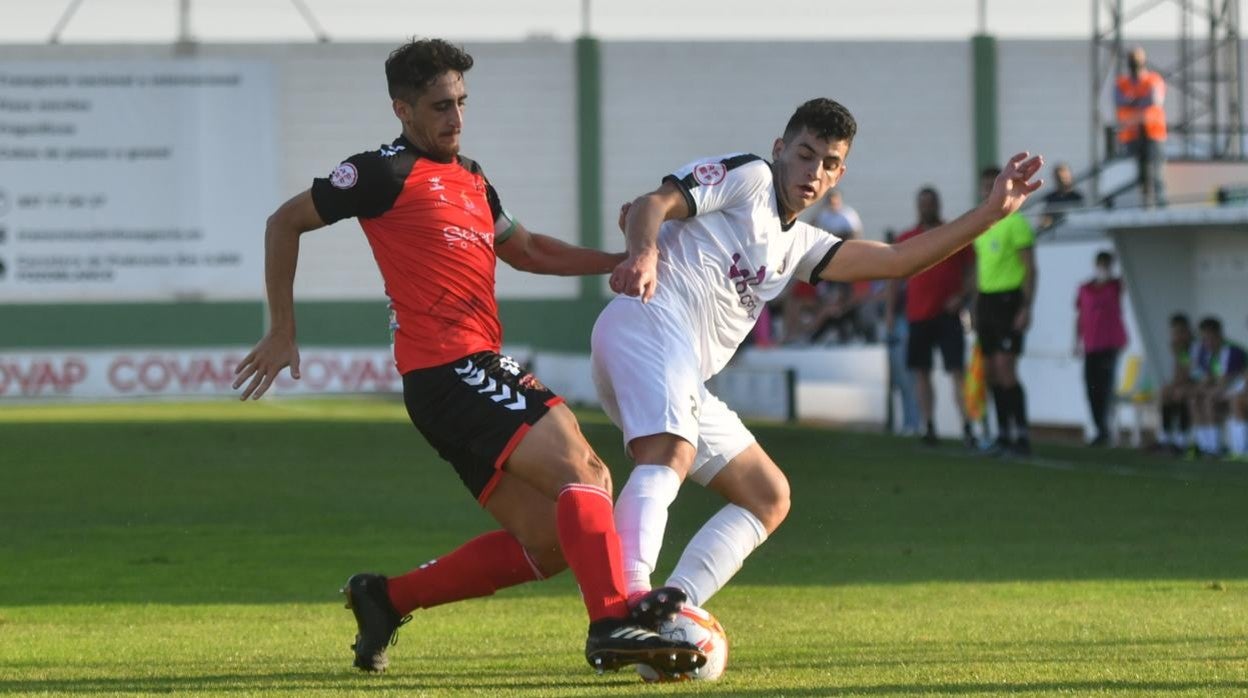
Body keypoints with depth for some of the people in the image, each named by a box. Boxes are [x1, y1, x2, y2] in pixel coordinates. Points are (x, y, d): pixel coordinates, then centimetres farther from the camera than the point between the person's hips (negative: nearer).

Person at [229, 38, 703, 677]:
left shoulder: (470, 178, 22)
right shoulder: (386, 173, -3)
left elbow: (524, 250, 35)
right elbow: (285, 223, 4)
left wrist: (621, 261, 24)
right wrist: (282, 333, 3)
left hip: (481, 372, 9)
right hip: (448, 374, -9)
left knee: (547, 541, 4)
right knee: (582, 469, -22)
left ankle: (385, 599, 14)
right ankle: (612, 624, -32)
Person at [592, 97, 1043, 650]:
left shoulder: (797, 246, 32)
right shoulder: (747, 176, 9)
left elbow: (897, 260, 27)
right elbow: (651, 205, -5)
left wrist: (991, 212, 24)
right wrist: (643, 253, -28)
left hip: (680, 381, 10)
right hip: (648, 324, -10)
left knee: (769, 497, 11)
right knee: (671, 457, -34)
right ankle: (629, 597, -55)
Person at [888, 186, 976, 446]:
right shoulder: (907, 239, 10)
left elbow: (971, 269, 4)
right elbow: (896, 276, 13)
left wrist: (962, 296, -11)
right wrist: (890, 310, 7)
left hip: (948, 314, -3)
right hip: (917, 315, 3)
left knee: (957, 371, -10)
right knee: (921, 373, 6)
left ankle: (967, 427, -14)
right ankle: (928, 427, 13)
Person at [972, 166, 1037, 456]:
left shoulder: (1015, 222, -8)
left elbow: (1030, 268, -11)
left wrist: (1026, 308, -17)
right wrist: (975, 308, 20)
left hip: (1008, 299, -8)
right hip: (986, 299, 8)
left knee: (1005, 368, -14)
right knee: (992, 371, 6)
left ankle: (1021, 435, -12)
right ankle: (1003, 434, 11)